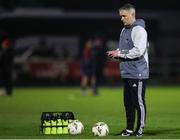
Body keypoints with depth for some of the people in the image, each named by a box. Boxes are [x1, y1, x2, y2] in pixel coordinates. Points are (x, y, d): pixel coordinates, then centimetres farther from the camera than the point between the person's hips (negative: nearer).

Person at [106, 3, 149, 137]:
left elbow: (138, 51, -21)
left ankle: (140, 129, 2)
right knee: (128, 102, 11)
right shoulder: (124, 30, 16)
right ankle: (129, 129, 18)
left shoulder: (139, 30, -12)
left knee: (139, 101, -3)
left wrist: (120, 53, -15)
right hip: (127, 72, 9)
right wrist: (116, 53, 4)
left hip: (138, 73, -9)